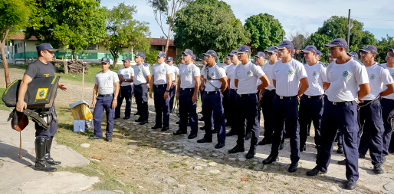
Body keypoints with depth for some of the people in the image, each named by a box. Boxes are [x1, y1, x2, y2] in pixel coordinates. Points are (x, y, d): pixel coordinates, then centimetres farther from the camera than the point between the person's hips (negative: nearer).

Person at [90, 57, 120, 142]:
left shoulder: (113, 74, -2)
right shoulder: (98, 75, 12)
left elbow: (117, 87, -6)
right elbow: (95, 88, 15)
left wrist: (115, 99, -14)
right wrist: (94, 99, 5)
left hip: (110, 97, -4)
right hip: (100, 97, 4)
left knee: (110, 118, 1)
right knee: (96, 117, 3)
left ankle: (109, 135, 14)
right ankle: (98, 134, 17)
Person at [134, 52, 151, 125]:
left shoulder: (144, 66, -14)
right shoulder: (135, 66, 14)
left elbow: (148, 77, -14)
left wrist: (146, 83, 0)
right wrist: (134, 84, 18)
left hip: (142, 86, -9)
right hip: (136, 86, 9)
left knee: (143, 103, -6)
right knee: (138, 103, 14)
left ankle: (145, 118, 0)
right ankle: (141, 117, 24)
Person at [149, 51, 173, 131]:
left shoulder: (167, 67, -7)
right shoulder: (154, 67, 14)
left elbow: (170, 80, -12)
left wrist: (167, 91, -19)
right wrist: (150, 90, 14)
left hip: (163, 87, -7)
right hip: (156, 87, 7)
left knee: (165, 107, -1)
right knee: (157, 107, 13)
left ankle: (166, 125, 6)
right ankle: (158, 123, 24)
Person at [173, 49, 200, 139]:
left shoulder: (194, 68, -10)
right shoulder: (181, 67, 12)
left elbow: (197, 82, -13)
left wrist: (194, 95, -18)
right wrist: (177, 91, 14)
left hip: (190, 91, -7)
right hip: (182, 91, 7)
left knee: (192, 113, -1)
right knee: (182, 112, 15)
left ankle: (194, 132, 8)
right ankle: (182, 129, 28)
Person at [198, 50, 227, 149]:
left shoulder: (218, 69, -14)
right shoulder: (205, 68, 9)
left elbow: (225, 82, -10)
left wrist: (219, 91, 2)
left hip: (215, 95, -8)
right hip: (206, 94, 8)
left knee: (218, 118, -4)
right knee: (206, 117, 16)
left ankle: (221, 141, 2)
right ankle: (208, 137, 30)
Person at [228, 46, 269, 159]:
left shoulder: (254, 67, -11)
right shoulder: (237, 68, 9)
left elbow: (266, 82, -11)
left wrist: (255, 88, -1)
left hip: (250, 98, -7)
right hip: (239, 97, 8)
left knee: (253, 124, 0)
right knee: (239, 123, 15)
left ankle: (253, 149, 8)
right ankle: (240, 145, 29)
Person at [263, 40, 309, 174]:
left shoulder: (297, 65, -12)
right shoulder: (276, 65, 6)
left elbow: (305, 84, -10)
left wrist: (297, 95, -1)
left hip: (291, 101, -6)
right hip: (277, 100, 6)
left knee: (293, 132, 2)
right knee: (277, 130, 16)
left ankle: (295, 160, 12)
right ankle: (274, 155, 30)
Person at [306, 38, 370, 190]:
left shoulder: (356, 66, -12)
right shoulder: (330, 67, 8)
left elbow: (366, 89, -10)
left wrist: (351, 98, 1)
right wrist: (332, 96, 10)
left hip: (347, 108, -7)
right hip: (329, 106, 7)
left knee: (350, 143, 2)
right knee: (326, 139, 16)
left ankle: (352, 177, 15)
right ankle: (321, 167, 33)